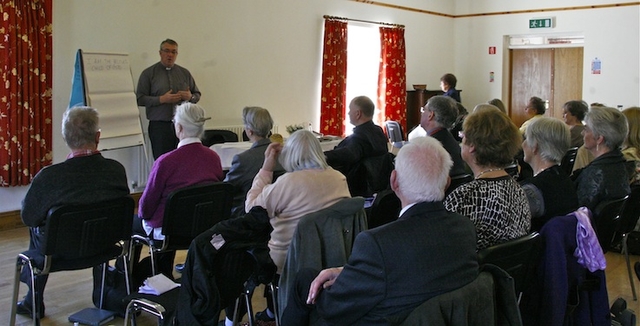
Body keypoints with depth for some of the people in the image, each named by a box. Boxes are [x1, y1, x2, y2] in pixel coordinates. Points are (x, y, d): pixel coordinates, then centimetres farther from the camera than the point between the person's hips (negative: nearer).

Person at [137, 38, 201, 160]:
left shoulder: (184, 73, 15)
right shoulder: (148, 73, 4)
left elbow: (197, 94, 18)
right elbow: (140, 99, -2)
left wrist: (190, 97, -5)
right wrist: (162, 99, -14)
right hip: (159, 126, -3)